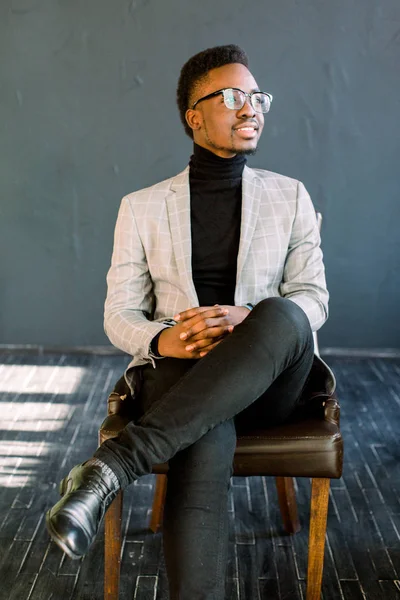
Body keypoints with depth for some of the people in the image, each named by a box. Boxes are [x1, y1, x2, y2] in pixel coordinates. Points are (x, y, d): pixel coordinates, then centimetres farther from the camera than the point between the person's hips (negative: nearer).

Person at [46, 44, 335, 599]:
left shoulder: (289, 196, 13)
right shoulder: (142, 207, 11)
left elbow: (313, 298, 6)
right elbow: (119, 314, 8)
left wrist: (249, 319, -18)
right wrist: (164, 341, -17)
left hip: (267, 381, 1)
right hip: (180, 374, -1)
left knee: (282, 317, -38)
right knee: (205, 441, -40)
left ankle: (116, 462, -42)